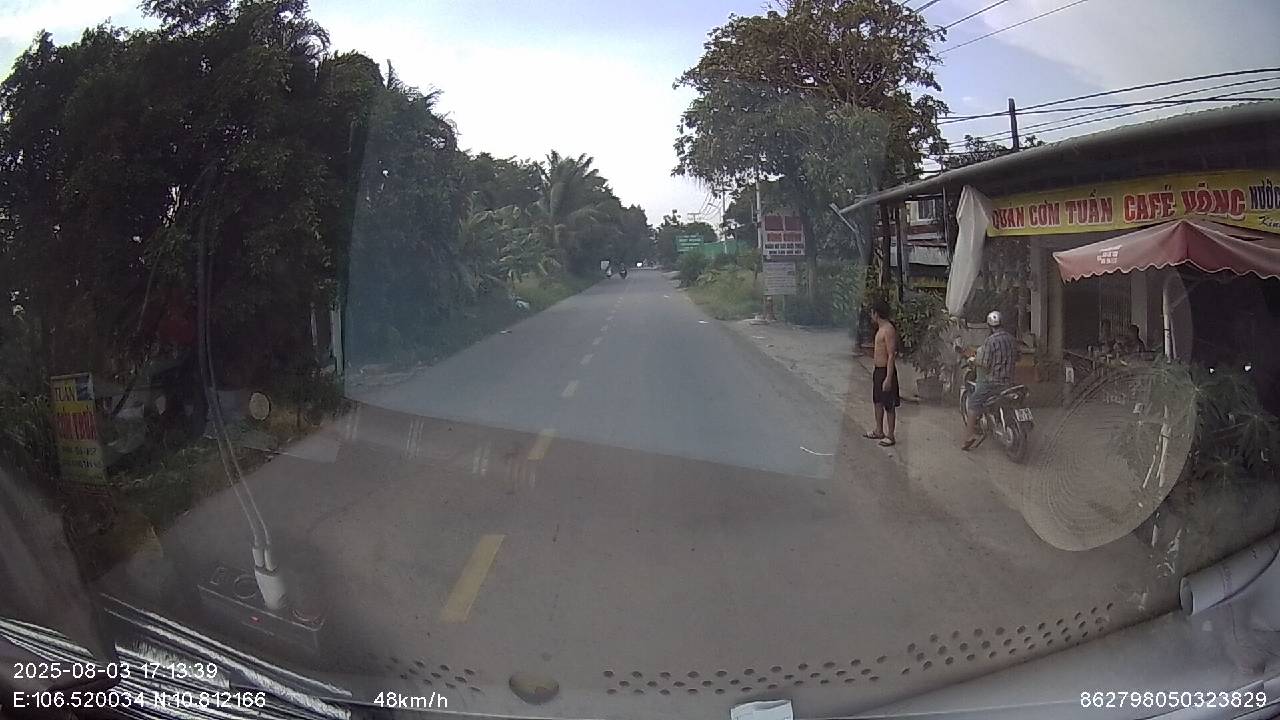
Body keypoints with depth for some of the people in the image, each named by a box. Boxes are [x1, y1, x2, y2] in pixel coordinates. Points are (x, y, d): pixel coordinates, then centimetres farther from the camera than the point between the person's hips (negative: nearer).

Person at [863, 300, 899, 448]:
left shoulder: (889, 330, -19)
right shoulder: (881, 329, 11)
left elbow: (891, 355, -23)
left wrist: (888, 378, -25)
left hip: (886, 371, -10)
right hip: (878, 370, 10)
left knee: (889, 405, -1)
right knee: (878, 402, 18)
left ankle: (891, 436, 6)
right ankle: (879, 431, 30)